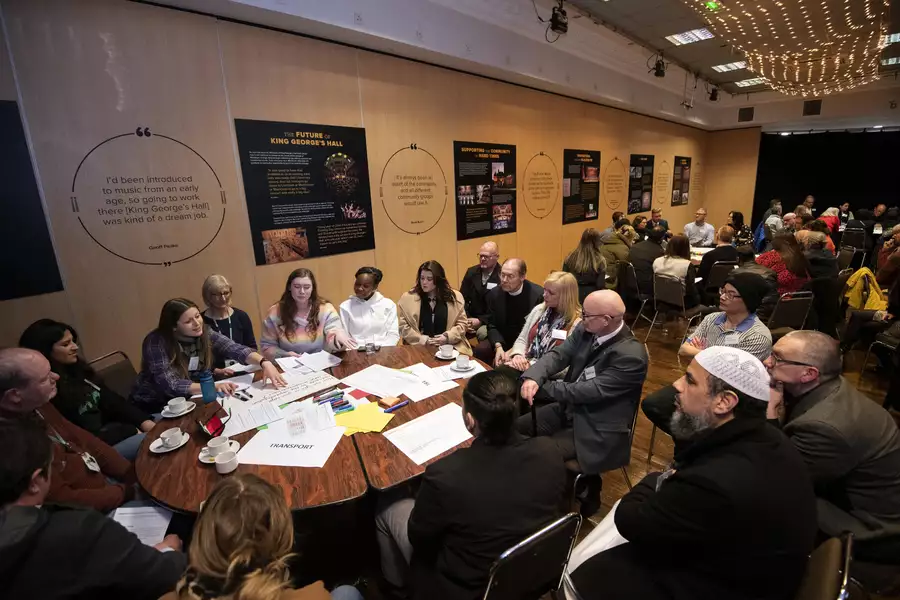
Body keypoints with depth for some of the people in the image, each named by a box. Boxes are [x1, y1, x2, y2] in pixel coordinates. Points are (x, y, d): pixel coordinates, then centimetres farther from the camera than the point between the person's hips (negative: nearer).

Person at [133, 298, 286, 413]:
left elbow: (235, 349, -24)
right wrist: (213, 387, -38)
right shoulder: (156, 343, -22)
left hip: (187, 401, 4)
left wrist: (264, 362, -42)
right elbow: (170, 385, -28)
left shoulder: (205, 332, -11)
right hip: (154, 406, -4)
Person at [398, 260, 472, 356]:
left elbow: (462, 323, 8)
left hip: (449, 346, 1)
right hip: (419, 348, -1)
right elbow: (402, 326, 1)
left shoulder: (455, 297, 7)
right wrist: (424, 340, -9)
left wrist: (447, 337, -8)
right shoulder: (407, 298, 4)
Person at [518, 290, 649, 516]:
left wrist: (541, 386, -20)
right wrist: (533, 377, -29)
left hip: (597, 429, -7)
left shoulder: (631, 356, -27)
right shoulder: (586, 330, -6)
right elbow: (559, 354, -8)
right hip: (571, 408, 8)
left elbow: (591, 391, -27)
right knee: (518, 428, 3)